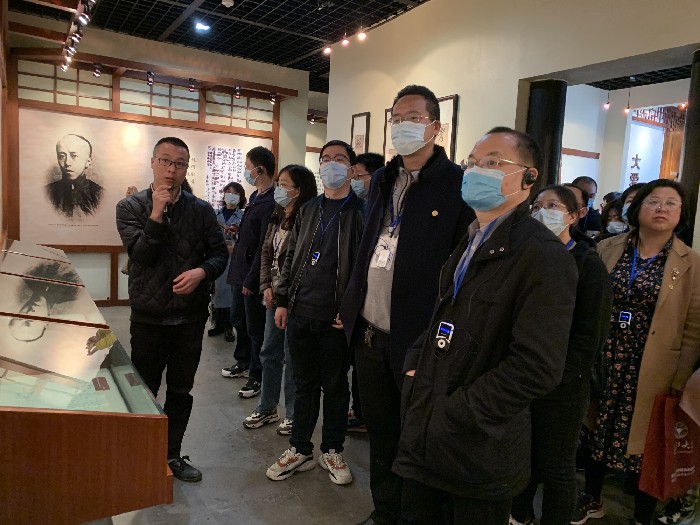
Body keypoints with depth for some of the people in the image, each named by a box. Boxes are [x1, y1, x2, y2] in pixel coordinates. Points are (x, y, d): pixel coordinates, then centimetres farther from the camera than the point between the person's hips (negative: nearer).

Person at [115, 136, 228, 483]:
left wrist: (202, 271, -17)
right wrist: (157, 214, -21)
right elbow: (140, 255, -14)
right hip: (148, 317, -2)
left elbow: (219, 253, 2)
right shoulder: (131, 207, -3)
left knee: (181, 391, 14)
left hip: (190, 317, 2)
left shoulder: (201, 210, 1)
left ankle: (172, 455, 31)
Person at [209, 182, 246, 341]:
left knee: (230, 291, -1)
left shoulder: (243, 216, -1)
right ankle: (218, 323, 20)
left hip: (233, 260, -3)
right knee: (216, 290, 6)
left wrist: (234, 247, -19)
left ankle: (228, 327, 10)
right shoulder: (216, 214, 8)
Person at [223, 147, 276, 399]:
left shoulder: (271, 203, -20)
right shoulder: (256, 196, 11)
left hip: (253, 276, -10)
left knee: (255, 328, 3)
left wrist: (251, 280, -18)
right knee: (239, 320, 21)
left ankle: (257, 376, 18)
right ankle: (243, 363, 39)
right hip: (240, 270, 10)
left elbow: (264, 246, -21)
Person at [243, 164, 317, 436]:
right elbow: (266, 252, 13)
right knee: (269, 352, 15)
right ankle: (266, 409, 31)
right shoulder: (276, 217, 9)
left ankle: (293, 414, 22)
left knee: (292, 357, 4)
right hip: (275, 296, 8)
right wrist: (266, 286, 3)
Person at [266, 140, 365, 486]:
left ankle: (332, 451, 29)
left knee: (335, 386, 11)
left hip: (336, 319, -4)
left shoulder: (361, 213, -5)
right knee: (304, 384, 15)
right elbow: (291, 258, 14)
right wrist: (282, 301, 9)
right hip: (300, 314, 4)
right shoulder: (308, 210, 11)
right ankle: (300, 450, 29)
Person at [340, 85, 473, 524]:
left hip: (417, 338, -6)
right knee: (380, 433, 20)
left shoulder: (458, 183, -10)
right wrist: (351, 307, 14)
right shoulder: (383, 180, 12)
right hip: (369, 333, 7)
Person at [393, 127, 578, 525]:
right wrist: (415, 366, 3)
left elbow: (536, 368, -23)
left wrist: (451, 414, -19)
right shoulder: (468, 243, 11)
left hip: (480, 451, -7)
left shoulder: (545, 257, -17)